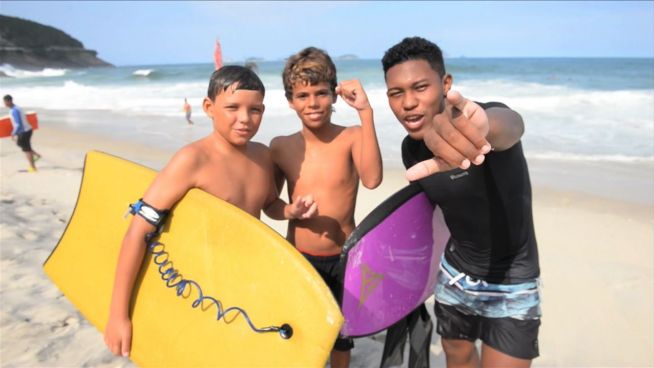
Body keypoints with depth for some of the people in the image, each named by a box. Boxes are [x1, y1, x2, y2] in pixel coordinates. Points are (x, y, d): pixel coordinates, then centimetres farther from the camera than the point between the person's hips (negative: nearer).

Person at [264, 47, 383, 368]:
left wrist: (366, 112, -35)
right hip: (298, 259, 1)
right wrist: (289, 211, -21)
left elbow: (372, 179, -32)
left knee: (341, 336, 22)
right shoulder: (280, 147, -5)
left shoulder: (352, 138, -13)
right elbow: (268, 204, 1)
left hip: (344, 258, -1)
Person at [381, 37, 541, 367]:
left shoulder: (488, 116, -27)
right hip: (455, 273, 5)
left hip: (511, 283, -5)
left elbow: (510, 124, -53)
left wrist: (485, 126, -77)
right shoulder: (412, 148, -8)